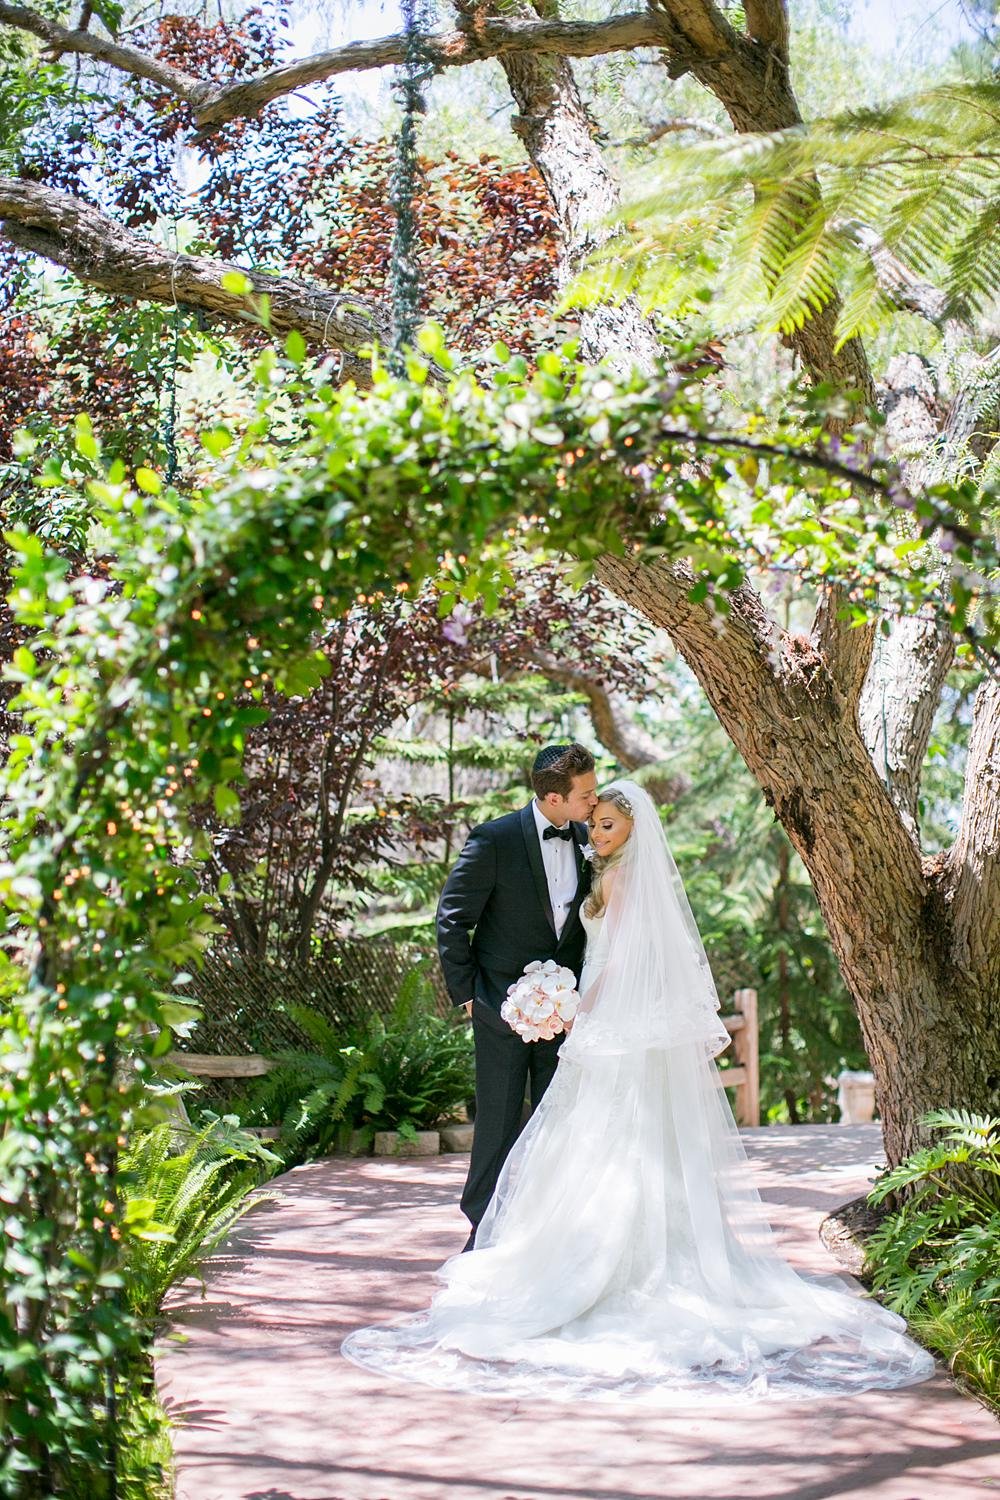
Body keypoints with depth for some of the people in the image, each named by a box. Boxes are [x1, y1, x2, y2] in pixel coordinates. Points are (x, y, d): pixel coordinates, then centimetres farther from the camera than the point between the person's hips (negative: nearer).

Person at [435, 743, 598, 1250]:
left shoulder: (585, 838, 2)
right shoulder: (495, 840, -14)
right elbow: (452, 918, -8)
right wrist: (464, 992, -7)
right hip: (503, 1005, -5)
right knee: (498, 1123, 2)